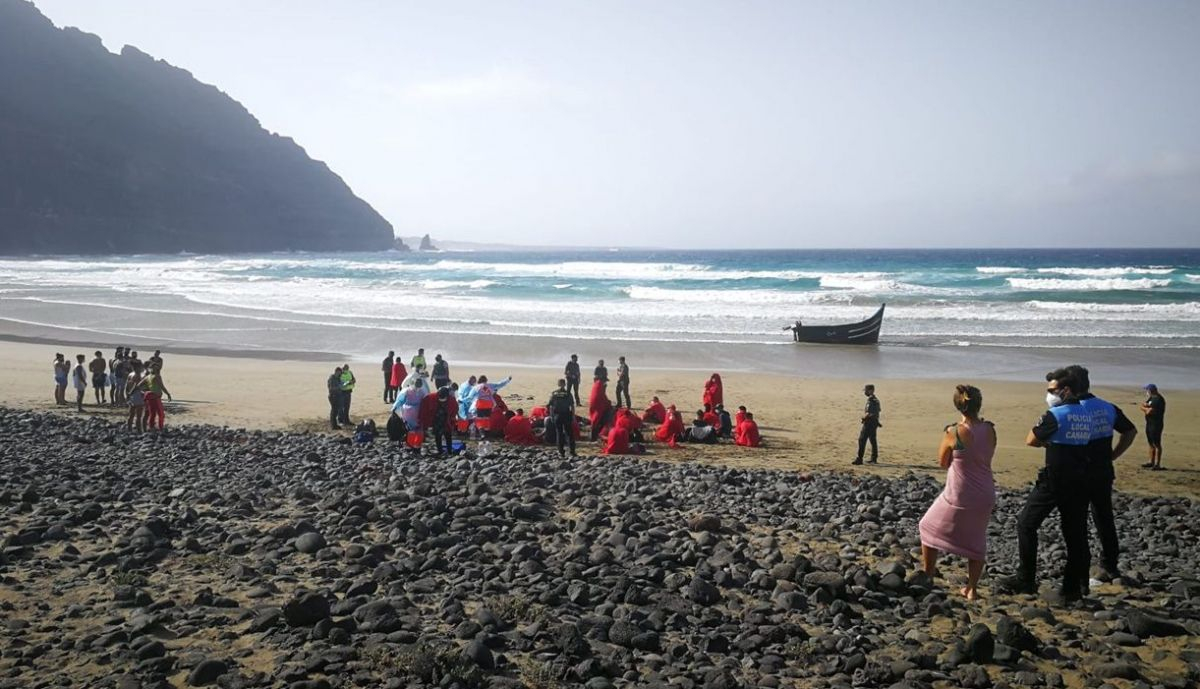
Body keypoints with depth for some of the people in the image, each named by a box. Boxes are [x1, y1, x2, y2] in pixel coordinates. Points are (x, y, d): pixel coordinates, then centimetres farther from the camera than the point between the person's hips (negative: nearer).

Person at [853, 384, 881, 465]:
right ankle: (874, 458, 20)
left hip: (869, 423, -10)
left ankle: (859, 459, -9)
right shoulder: (876, 400, 12)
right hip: (874, 422, 10)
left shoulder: (870, 400, -19)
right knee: (873, 441, 15)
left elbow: (868, 414, -24)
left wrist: (862, 418, -7)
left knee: (862, 440, -7)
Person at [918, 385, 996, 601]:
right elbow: (986, 457, 10)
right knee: (976, 540, 22)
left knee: (930, 528, 19)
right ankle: (972, 589, 23)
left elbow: (942, 463, -3)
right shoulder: (989, 430, -5)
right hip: (984, 496, 4)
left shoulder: (953, 432, -17)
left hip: (958, 496, -4)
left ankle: (927, 575, 25)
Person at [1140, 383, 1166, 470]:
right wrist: (1146, 406, -8)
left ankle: (1157, 464, -6)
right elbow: (1142, 406, 13)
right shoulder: (1151, 398, 14)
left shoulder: (1158, 399, -17)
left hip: (1156, 424, -10)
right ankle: (1151, 462, 23)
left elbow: (1150, 411, -21)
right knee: (1151, 443, 15)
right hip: (1149, 423, 10)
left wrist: (1144, 408, -1)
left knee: (1156, 444, -7)